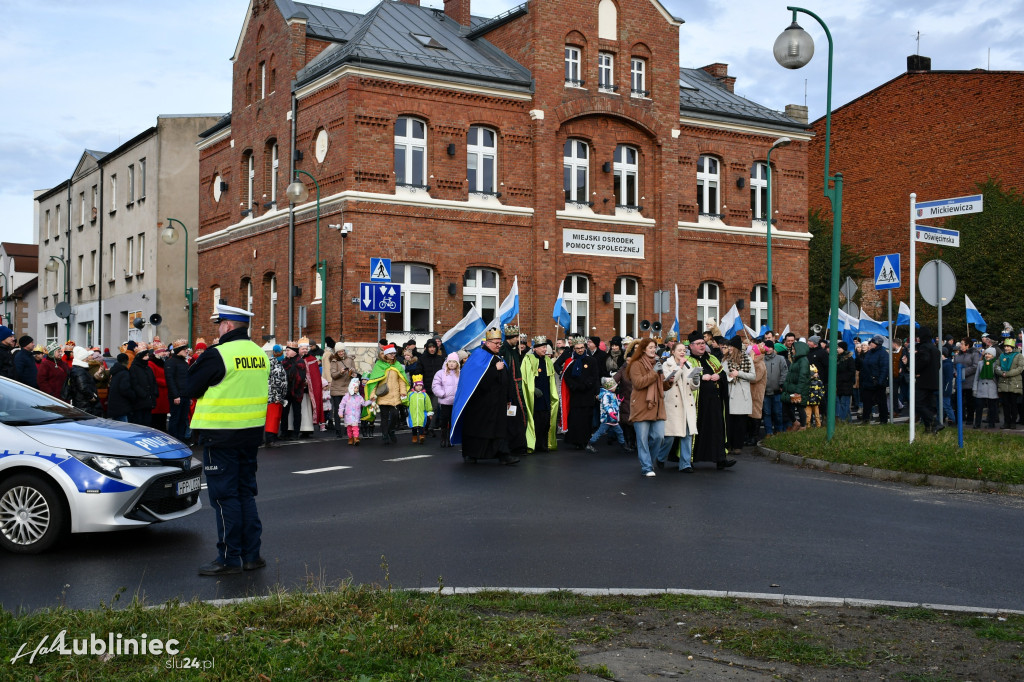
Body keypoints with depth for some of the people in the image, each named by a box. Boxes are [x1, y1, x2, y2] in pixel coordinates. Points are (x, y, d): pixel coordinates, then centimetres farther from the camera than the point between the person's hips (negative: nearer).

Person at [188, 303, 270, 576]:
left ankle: (229, 558, 3)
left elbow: (192, 387, -8)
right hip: (252, 432, 7)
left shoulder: (217, 354, -15)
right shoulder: (260, 354, 7)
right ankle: (251, 554, 17)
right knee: (245, 492, 14)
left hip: (221, 435, -7)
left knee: (224, 495, -1)